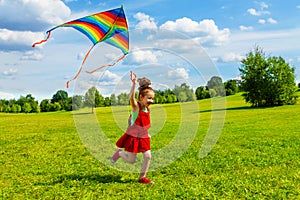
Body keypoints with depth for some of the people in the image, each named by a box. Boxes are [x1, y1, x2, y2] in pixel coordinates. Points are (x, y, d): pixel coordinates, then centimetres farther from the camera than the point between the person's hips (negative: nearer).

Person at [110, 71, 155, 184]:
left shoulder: (148, 109, 2)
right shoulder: (136, 106, -19)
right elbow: (131, 97, -38)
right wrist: (134, 83, -47)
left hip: (143, 138, 6)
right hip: (133, 137, -6)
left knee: (148, 157, 0)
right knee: (131, 160, 1)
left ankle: (142, 178, 15)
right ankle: (119, 153, 29)